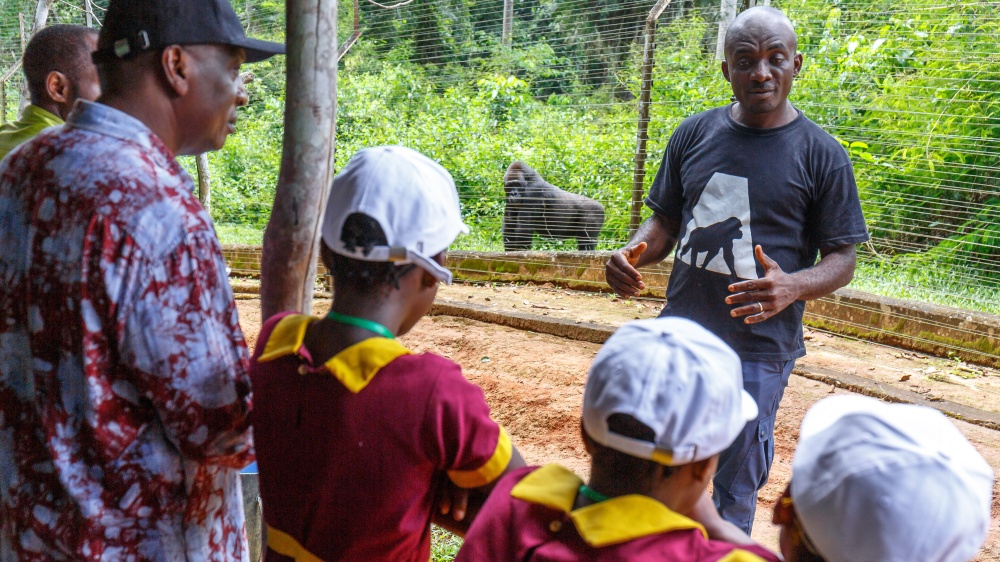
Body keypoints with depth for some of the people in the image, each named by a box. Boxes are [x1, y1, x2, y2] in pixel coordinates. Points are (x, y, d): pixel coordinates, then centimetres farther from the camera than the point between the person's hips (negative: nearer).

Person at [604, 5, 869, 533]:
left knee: (732, 496, 7)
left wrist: (791, 287, -24)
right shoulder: (694, 135, 6)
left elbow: (842, 260, -3)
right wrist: (634, 253, -9)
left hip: (757, 353, -4)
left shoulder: (821, 154, -5)